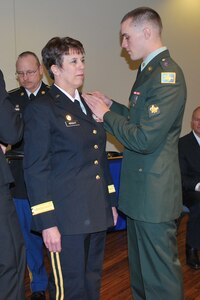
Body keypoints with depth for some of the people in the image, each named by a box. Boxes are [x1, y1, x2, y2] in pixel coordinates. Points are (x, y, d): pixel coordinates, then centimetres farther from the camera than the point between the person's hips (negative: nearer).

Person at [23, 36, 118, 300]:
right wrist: (47, 222, -16)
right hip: (66, 218, -7)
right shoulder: (41, 109, -9)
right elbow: (35, 169, -13)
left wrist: (111, 201, 15)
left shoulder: (89, 105, 13)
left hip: (97, 213, 7)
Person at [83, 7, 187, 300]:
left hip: (154, 193, -10)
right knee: (140, 265, 25)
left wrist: (106, 114, -13)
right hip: (140, 188, 10)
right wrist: (111, 105, 7)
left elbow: (145, 139, -25)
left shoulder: (167, 75, -20)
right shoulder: (149, 70, 12)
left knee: (161, 273, 5)